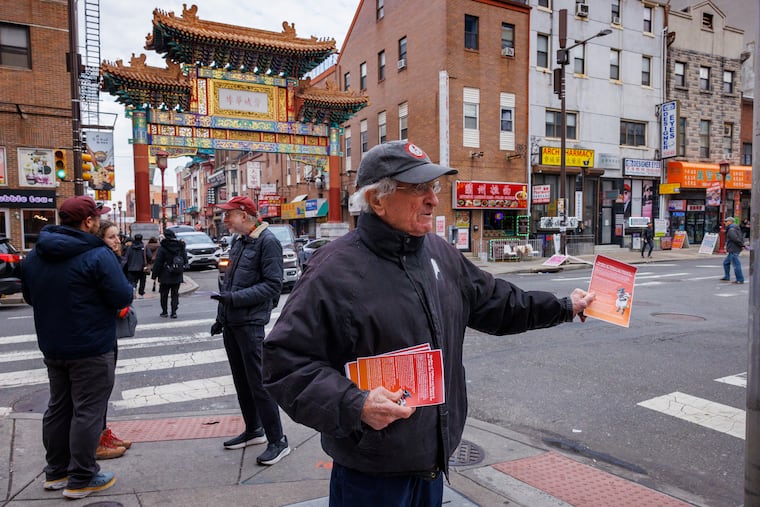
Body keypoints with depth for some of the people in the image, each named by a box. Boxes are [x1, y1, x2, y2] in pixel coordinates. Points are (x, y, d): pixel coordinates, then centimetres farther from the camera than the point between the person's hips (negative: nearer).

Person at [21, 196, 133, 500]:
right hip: (90, 349, -8)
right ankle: (81, 480, 11)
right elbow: (123, 298, -19)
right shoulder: (98, 255, -19)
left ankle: (55, 472, 31)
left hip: (52, 347, 8)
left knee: (59, 407, 19)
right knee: (88, 411, 2)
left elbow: (29, 296, 16)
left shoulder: (35, 255, 6)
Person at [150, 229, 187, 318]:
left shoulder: (162, 248, -11)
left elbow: (157, 263, -9)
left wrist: (154, 274, -3)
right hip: (177, 277, 3)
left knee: (164, 294, 10)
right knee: (175, 294, 8)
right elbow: (185, 261, 10)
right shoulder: (181, 247, 2)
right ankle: (174, 312, 3)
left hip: (166, 276, -3)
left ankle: (164, 312, 16)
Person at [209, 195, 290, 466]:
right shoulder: (238, 242, 15)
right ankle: (253, 430, 30)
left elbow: (273, 285, -17)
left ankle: (278, 440, 5)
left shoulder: (267, 241, -11)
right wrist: (221, 318, 21)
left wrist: (236, 298, -21)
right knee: (241, 381, 16)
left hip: (251, 323, -9)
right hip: (231, 323, 9)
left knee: (258, 382, -5)